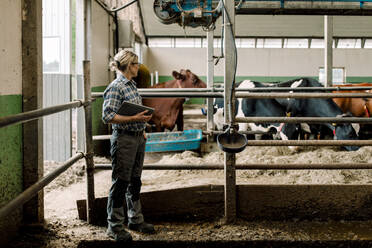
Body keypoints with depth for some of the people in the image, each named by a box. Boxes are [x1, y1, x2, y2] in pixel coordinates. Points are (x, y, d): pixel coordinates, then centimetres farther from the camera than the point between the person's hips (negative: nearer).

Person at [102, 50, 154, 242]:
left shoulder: (132, 85, 12)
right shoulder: (115, 87, -15)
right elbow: (108, 116, -21)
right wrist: (134, 119, -23)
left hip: (138, 138, 9)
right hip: (123, 140, -9)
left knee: (135, 181, 17)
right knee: (120, 183, -1)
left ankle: (135, 220, 29)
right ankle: (114, 226, 10)